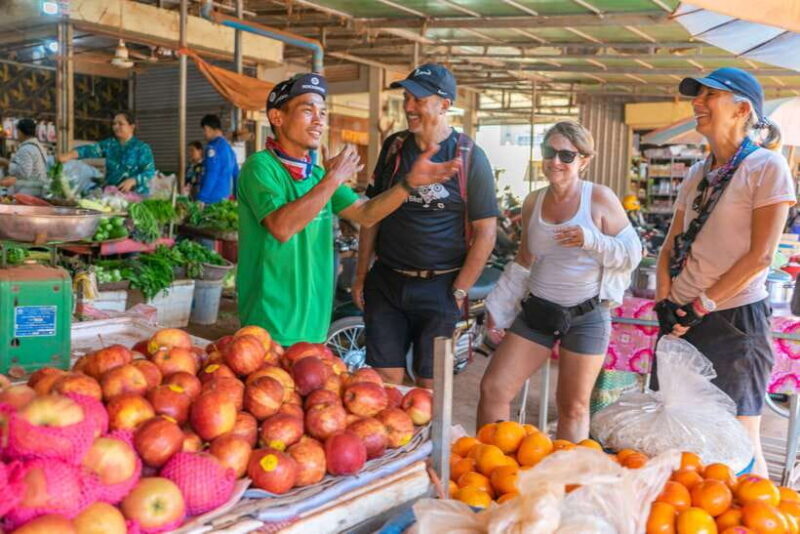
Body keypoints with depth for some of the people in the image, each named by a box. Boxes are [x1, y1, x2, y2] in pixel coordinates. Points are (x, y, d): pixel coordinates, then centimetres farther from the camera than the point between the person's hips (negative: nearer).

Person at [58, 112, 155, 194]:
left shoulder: (142, 147, -1)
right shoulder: (109, 144, 13)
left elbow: (150, 172, -8)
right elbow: (91, 149, -4)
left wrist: (132, 181, -24)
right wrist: (70, 155, -21)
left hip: (135, 195, -4)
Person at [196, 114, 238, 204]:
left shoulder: (213, 147, -10)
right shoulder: (228, 146, 15)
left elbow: (211, 175, -17)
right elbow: (236, 174, 18)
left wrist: (201, 198, -17)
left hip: (212, 199, -9)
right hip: (225, 197, 9)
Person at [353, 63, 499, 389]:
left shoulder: (469, 157, -5)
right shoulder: (394, 147, 7)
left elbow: (485, 231, -6)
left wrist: (458, 292, -8)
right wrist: (361, 276, 9)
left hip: (438, 288, -3)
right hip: (385, 283, 3)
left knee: (429, 385, 7)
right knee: (385, 380, 5)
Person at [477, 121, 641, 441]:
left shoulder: (600, 198, -8)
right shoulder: (533, 202, 6)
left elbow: (632, 255, -7)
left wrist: (592, 240, -24)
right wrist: (498, 309, 16)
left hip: (586, 315, -4)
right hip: (538, 309, 5)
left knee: (573, 407, 9)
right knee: (492, 389, 2)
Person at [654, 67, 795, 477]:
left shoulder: (767, 167, -7)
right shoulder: (697, 174, 12)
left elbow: (760, 256, -13)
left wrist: (701, 307, -14)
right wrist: (664, 301, -3)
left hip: (735, 318, -6)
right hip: (683, 319, 7)